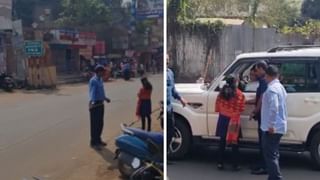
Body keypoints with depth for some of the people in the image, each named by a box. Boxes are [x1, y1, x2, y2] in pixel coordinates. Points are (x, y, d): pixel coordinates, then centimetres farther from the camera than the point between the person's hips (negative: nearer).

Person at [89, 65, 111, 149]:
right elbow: (92, 92, -29)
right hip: (95, 104, -9)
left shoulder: (100, 80, 11)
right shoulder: (93, 80, -17)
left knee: (100, 123, 16)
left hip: (101, 104, 9)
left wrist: (105, 98, 34)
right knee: (95, 124, -1)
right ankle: (93, 142, 8)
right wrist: (92, 102, -43)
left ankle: (98, 140, 29)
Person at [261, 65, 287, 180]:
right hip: (280, 127, 10)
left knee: (270, 155, -6)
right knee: (274, 154, 18)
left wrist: (271, 125, -26)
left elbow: (273, 108, -27)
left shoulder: (272, 89, -17)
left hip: (272, 128, -10)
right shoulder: (280, 87, 14)